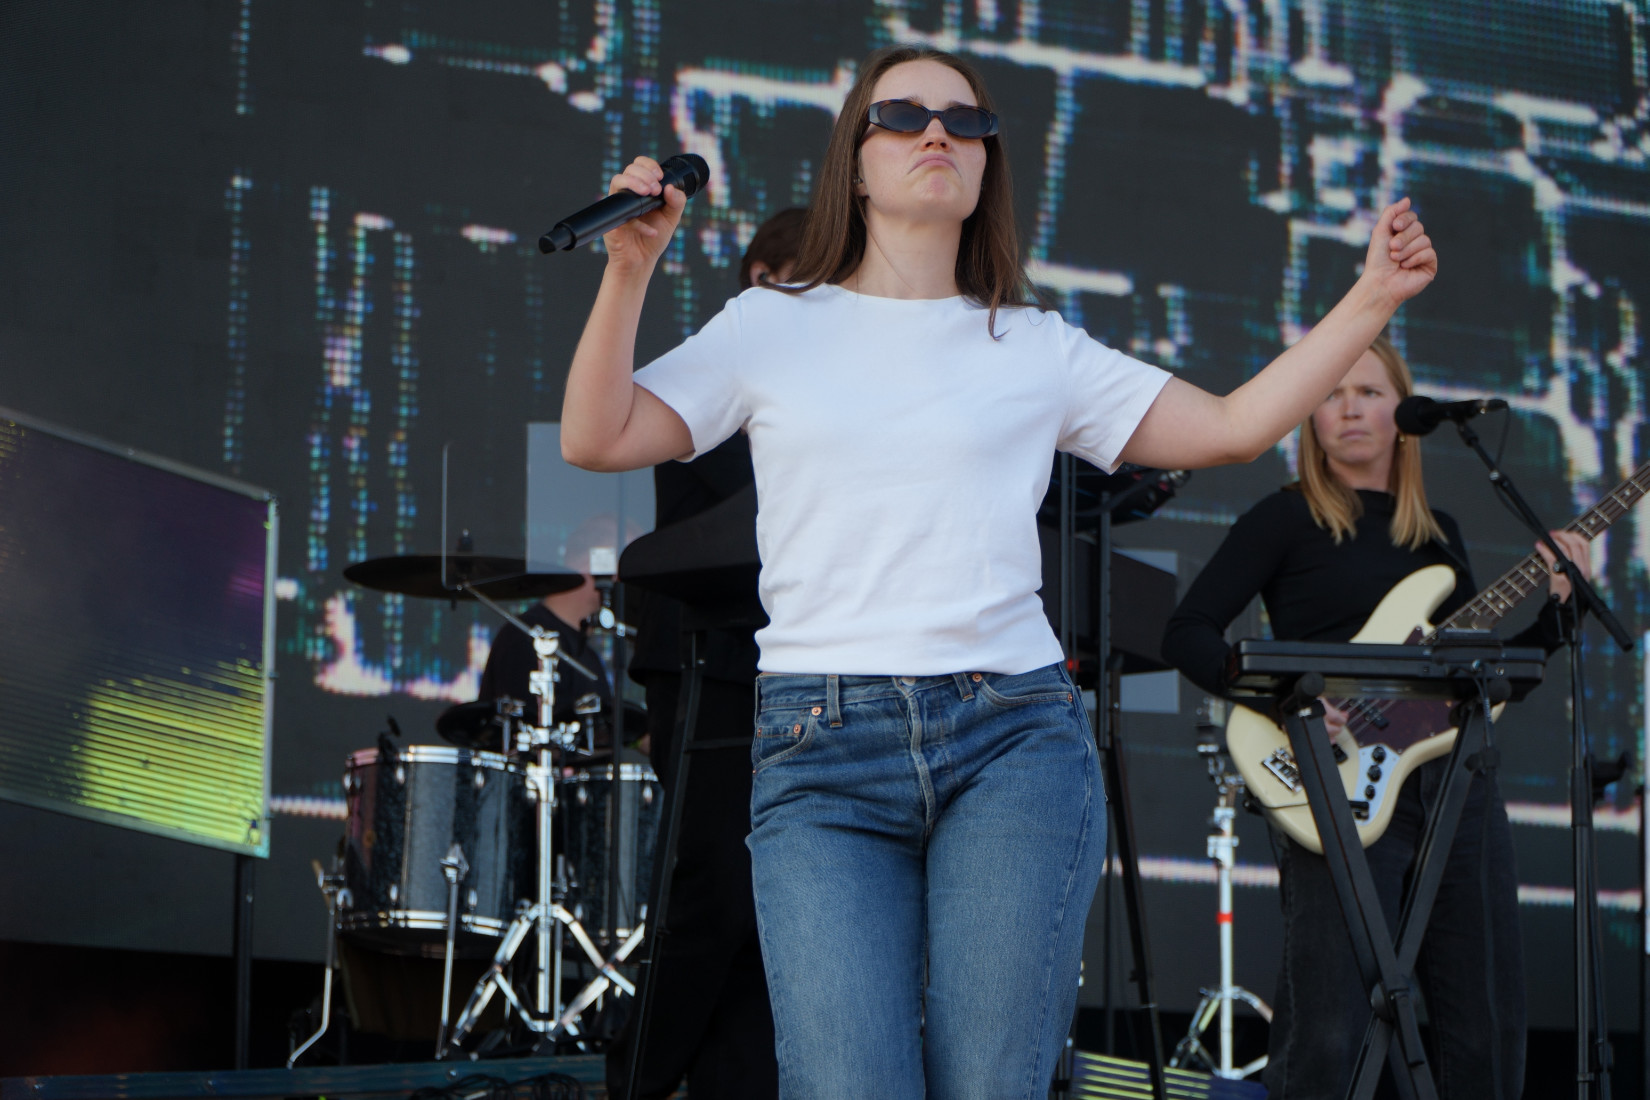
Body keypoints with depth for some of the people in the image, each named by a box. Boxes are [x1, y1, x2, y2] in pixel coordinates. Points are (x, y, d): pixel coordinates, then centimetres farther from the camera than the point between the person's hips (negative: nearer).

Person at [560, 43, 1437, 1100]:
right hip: (821, 748, -1)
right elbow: (598, 438, 6)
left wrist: (1373, 299, 7)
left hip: (1014, 737, 1)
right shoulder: (772, 329, 13)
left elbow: (1232, 425, 14)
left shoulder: (1039, 349, 15)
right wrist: (629, 267, -5)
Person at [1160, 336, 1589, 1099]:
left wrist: (1551, 603, 5)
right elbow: (1187, 634, -5)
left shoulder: (1437, 535, 18)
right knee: (1327, 1035, -13)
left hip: (1456, 784, 6)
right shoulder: (1288, 519, 2)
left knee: (1488, 1035, 5)